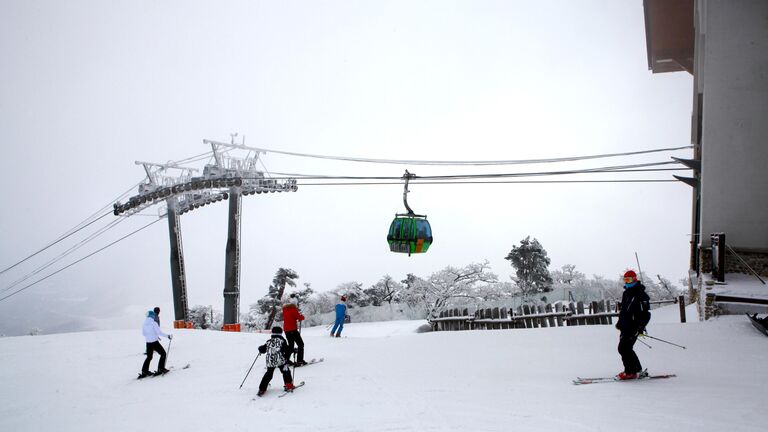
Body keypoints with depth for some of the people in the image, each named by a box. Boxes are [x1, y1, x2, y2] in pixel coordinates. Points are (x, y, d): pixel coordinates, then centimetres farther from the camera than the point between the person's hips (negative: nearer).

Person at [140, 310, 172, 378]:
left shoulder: (145, 324, 3)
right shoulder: (154, 323, -16)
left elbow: (144, 333, 16)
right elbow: (159, 332, -18)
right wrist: (168, 336, -8)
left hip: (148, 342, 6)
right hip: (154, 342, -6)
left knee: (149, 357, 19)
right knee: (163, 353, 10)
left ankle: (144, 371, 14)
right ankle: (161, 369, 7)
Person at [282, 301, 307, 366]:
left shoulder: (285, 309, 10)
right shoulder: (293, 309, -12)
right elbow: (301, 317, -15)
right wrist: (300, 314, 9)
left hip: (286, 330, 7)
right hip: (293, 329, -7)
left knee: (291, 345, 18)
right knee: (300, 344, 0)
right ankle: (299, 361, -7)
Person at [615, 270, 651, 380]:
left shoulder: (641, 295, -12)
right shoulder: (626, 293, 16)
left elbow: (646, 314, -15)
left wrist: (640, 327, -20)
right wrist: (620, 322, 25)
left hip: (634, 327, -9)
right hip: (626, 326, 9)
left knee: (624, 348, -13)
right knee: (623, 348, 8)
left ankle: (630, 372, -5)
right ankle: (637, 370, 17)